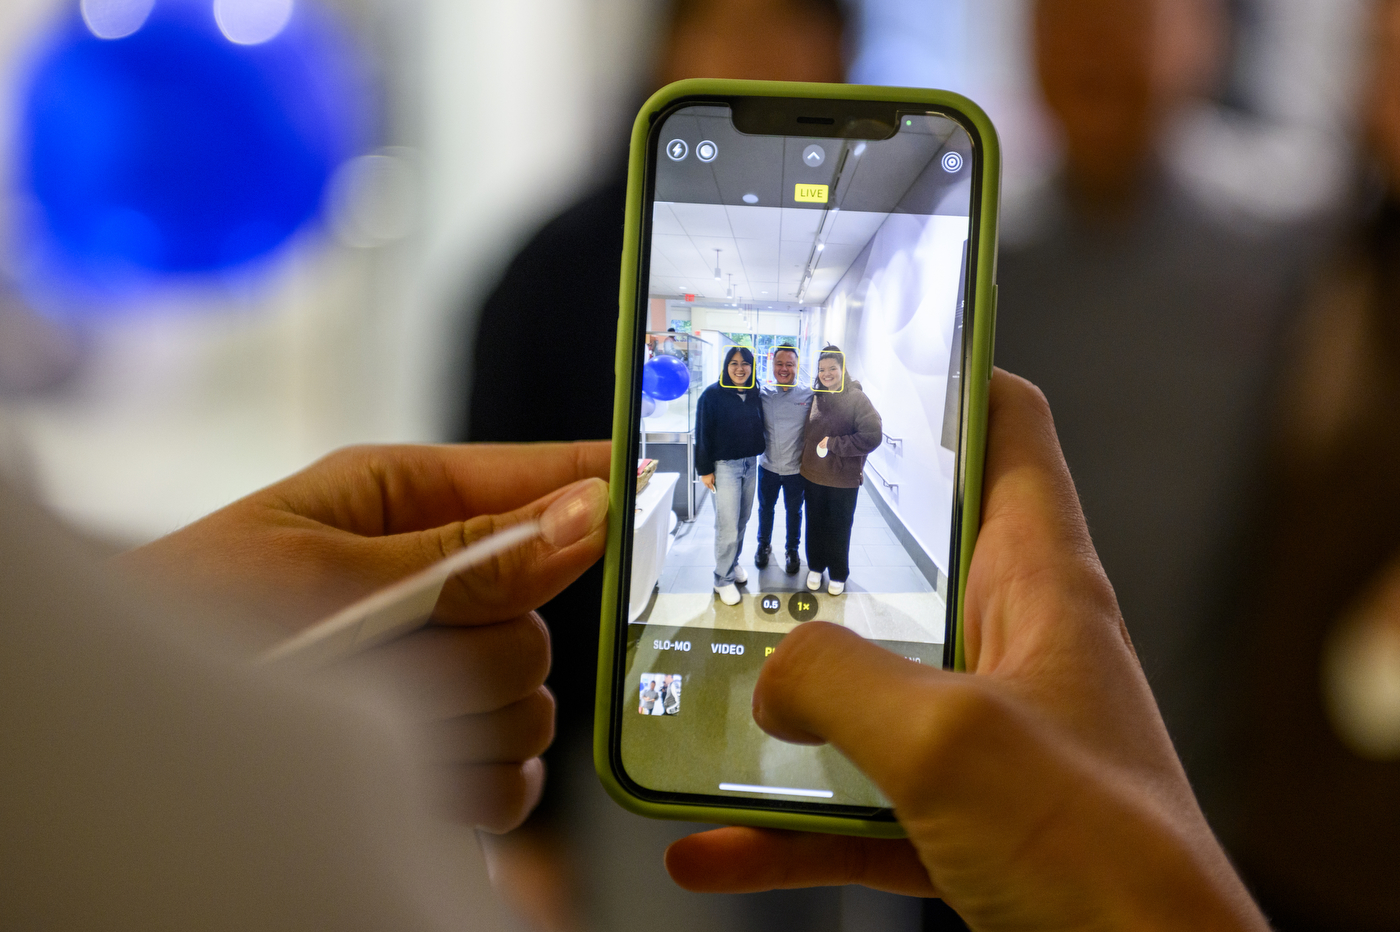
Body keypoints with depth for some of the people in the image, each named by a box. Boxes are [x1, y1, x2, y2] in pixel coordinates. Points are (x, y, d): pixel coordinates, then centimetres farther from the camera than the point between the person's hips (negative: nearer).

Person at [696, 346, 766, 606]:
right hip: (724, 465, -5)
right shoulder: (713, 395, -9)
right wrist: (705, 470, -10)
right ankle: (723, 580, 5)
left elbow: (759, 428, 13)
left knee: (742, 520, 12)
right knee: (728, 525, -5)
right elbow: (703, 434, -8)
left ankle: (733, 564, 30)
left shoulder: (754, 395, 5)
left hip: (750, 464, 5)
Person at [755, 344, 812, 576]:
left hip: (795, 468, -2)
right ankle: (763, 546, 42)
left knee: (794, 511, 16)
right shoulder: (763, 394, -5)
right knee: (765, 508, 20)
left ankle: (792, 550, 36)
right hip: (768, 466, 2)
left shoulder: (809, 395, -11)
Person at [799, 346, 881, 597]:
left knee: (839, 529, 9)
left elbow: (872, 435, -21)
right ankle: (815, 567, 33)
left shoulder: (856, 398, -13)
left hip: (843, 479, -4)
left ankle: (838, 575, 25)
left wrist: (833, 444, -21)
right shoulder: (816, 397, 3)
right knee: (815, 524, 14)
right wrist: (806, 454, 4)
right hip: (813, 475, 4)